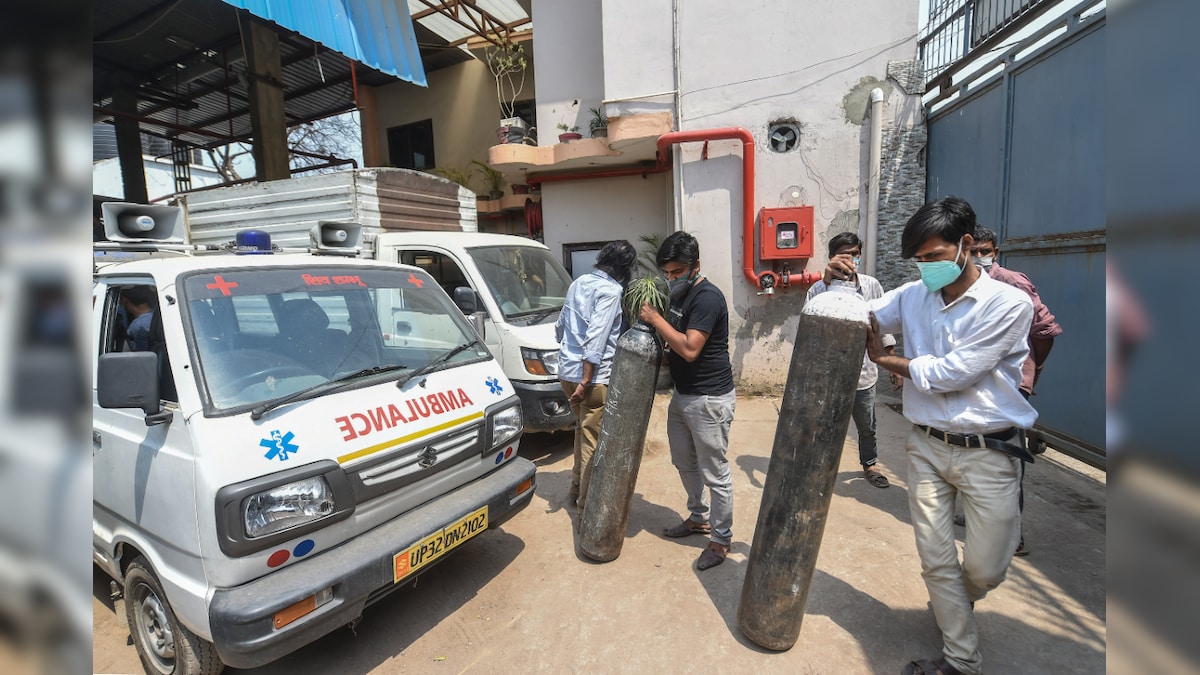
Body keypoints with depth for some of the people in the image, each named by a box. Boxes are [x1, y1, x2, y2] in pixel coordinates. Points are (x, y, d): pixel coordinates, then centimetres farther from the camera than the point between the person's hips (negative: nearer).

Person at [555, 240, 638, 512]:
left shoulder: (579, 283, 12)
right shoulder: (611, 290, -13)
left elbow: (560, 325, 19)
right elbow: (596, 337, -22)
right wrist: (586, 382, -21)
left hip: (566, 370, 9)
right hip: (592, 377, -8)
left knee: (584, 430, 24)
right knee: (593, 441, 4)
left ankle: (577, 488, 35)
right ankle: (586, 502, 14)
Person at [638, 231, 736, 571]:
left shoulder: (707, 297, -20)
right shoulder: (680, 294, 9)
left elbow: (690, 348, -28)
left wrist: (655, 319, -20)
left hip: (709, 399, -10)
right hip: (682, 394, 10)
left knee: (715, 473, 4)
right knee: (685, 462, 22)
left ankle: (721, 540, 21)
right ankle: (699, 518, 42)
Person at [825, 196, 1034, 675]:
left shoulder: (1008, 303, -12)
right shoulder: (911, 297, 0)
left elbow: (951, 373, -18)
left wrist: (884, 360, -7)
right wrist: (832, 283, -15)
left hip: (988, 452, -3)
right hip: (927, 446, 3)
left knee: (985, 568, 9)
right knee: (936, 561, 8)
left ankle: (955, 604, 44)